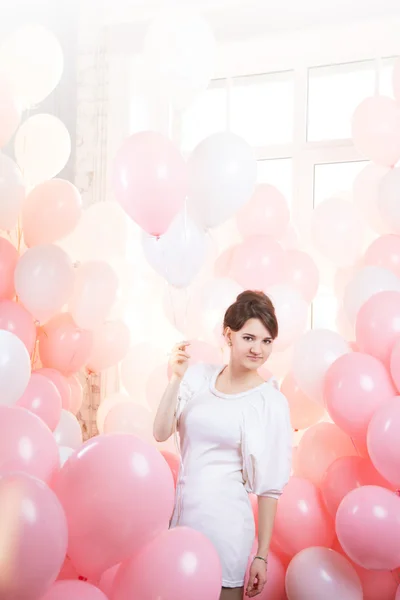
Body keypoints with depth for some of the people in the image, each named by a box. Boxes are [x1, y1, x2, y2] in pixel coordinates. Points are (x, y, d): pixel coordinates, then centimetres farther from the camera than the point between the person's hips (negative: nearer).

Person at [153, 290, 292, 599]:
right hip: (180, 513, 4)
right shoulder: (199, 376, -1)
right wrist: (177, 379, -16)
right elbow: (161, 433, -6)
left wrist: (262, 555, -6)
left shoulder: (271, 402, -9)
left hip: (224, 522, -4)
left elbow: (270, 486, -7)